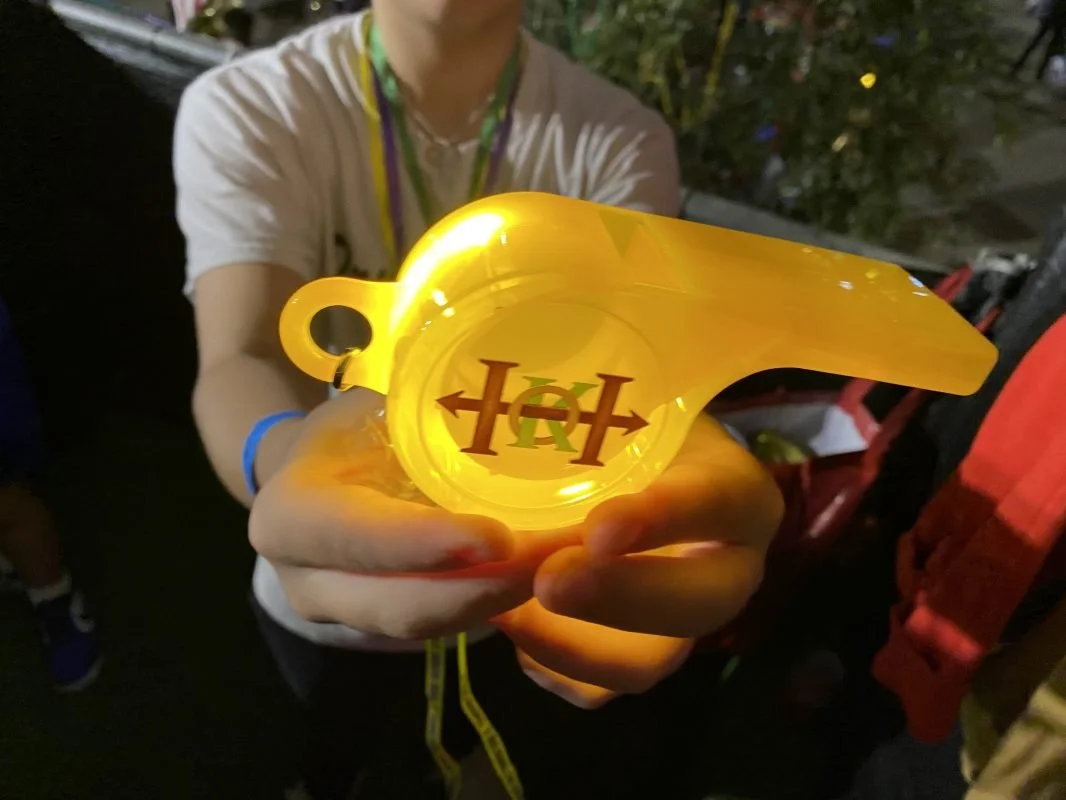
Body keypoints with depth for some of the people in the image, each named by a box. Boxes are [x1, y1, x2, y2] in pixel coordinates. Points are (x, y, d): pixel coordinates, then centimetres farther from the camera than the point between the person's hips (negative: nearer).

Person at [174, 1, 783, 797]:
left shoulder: (621, 140, -13)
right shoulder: (243, 110, -17)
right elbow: (242, 365, -30)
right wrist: (290, 456, -53)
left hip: (535, 601, 2)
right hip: (333, 606, 0)